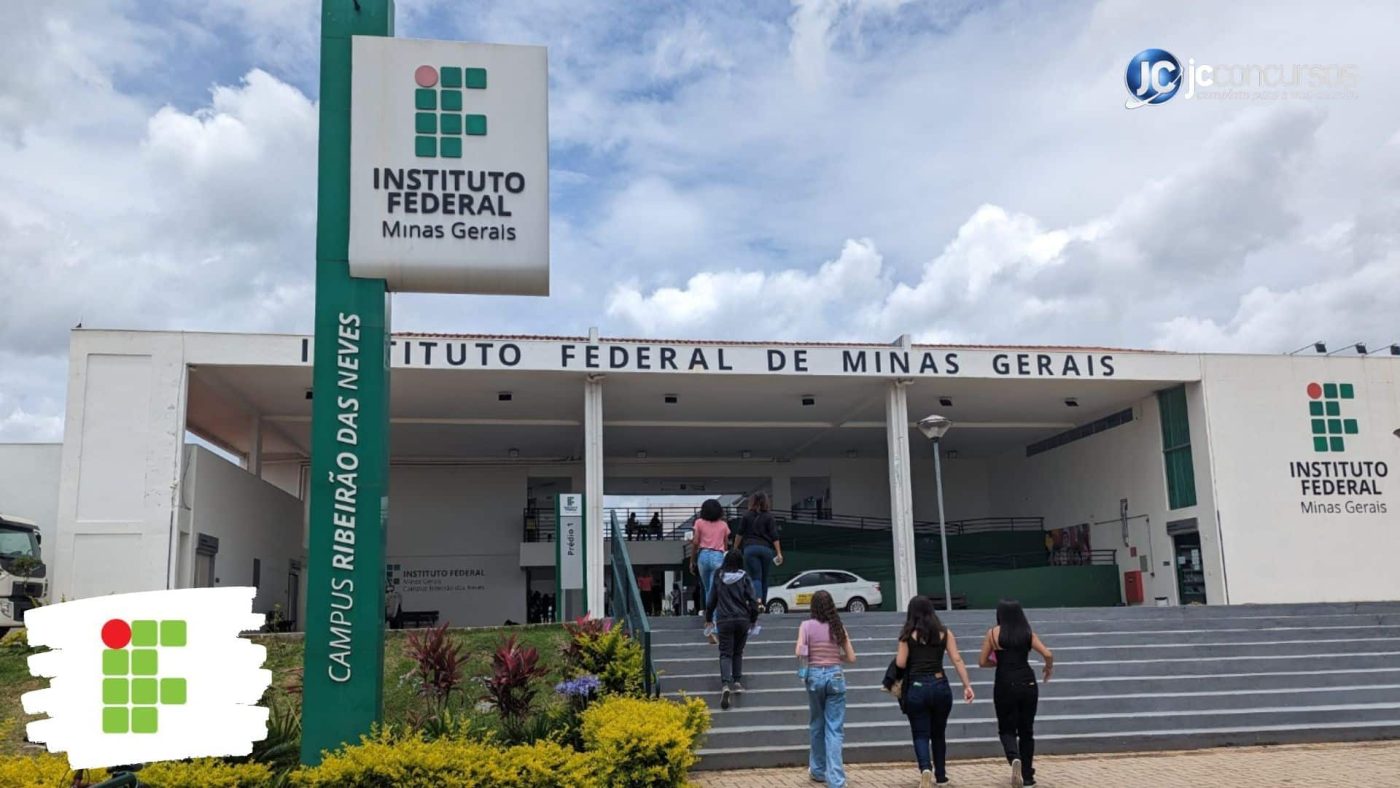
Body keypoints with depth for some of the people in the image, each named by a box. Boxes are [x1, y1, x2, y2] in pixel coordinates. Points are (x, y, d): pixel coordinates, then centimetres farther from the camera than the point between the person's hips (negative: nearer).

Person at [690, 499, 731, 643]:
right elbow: (726, 543, 14)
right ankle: (711, 622, -19)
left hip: (703, 555, 1)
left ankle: (709, 620, 25)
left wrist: (692, 561, 8)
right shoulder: (723, 525, 8)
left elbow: (695, 542, 2)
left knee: (707, 589, 16)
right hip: (718, 556, -1)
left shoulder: (699, 523, 5)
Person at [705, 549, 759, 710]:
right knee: (738, 652, 19)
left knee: (725, 654, -3)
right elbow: (753, 600, -4)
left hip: (724, 620, -1)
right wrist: (753, 618, 11)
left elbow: (711, 601, 7)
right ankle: (737, 681, 15)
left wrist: (708, 618, 22)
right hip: (742, 619, 1)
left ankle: (725, 684, -22)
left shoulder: (719, 578, 1)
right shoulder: (744, 577, -2)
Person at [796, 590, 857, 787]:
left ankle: (818, 771, 29)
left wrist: (811, 657, 7)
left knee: (816, 726, 17)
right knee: (835, 729, 0)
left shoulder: (807, 625, -4)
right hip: (836, 675, 0)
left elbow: (799, 653, -13)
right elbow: (851, 657, 4)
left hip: (815, 676, 0)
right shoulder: (838, 627, 2)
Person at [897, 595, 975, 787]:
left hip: (917, 688, -3)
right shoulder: (944, 633, 6)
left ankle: (925, 769, -20)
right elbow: (957, 660, -1)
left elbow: (901, 664, -5)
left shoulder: (908, 634, -1)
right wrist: (967, 685, -2)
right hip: (940, 686, 3)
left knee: (921, 735, 4)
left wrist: (898, 655, 16)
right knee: (938, 734, 20)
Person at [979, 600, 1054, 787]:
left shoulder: (993, 633, 1)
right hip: (1027, 684, 2)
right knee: (1026, 730, 16)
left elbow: (982, 662, 1)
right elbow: (1048, 655, -3)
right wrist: (1049, 668, 17)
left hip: (1005, 685, -2)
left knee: (1007, 729, 10)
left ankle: (1014, 758, -19)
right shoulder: (1028, 633, 5)